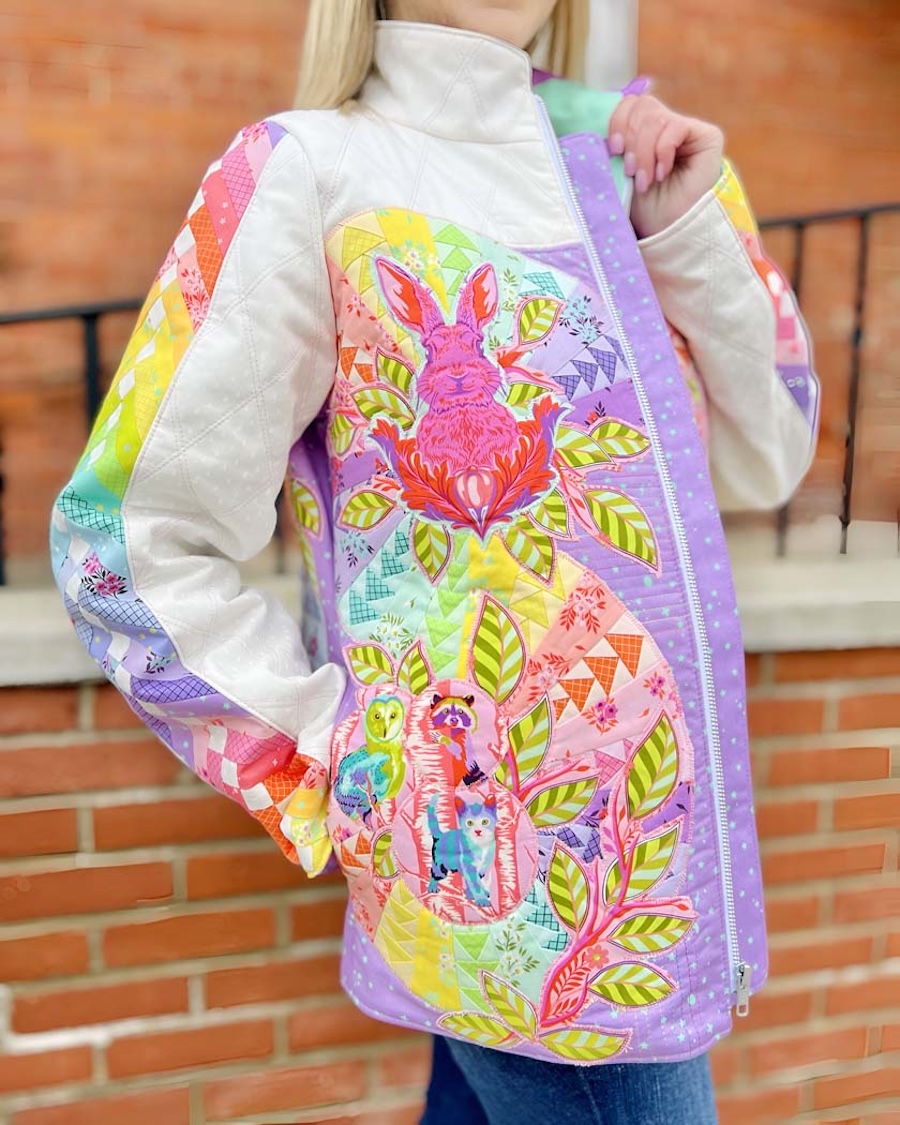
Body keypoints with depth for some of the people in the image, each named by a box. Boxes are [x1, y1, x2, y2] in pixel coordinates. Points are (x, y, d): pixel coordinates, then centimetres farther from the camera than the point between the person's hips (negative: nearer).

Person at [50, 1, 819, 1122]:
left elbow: (763, 465, 9)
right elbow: (133, 539, -9)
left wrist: (694, 232, -2)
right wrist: (347, 767, -9)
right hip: (498, 849, -6)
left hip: (667, 809, 6)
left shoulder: (624, 158, 10)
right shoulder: (312, 170, -8)